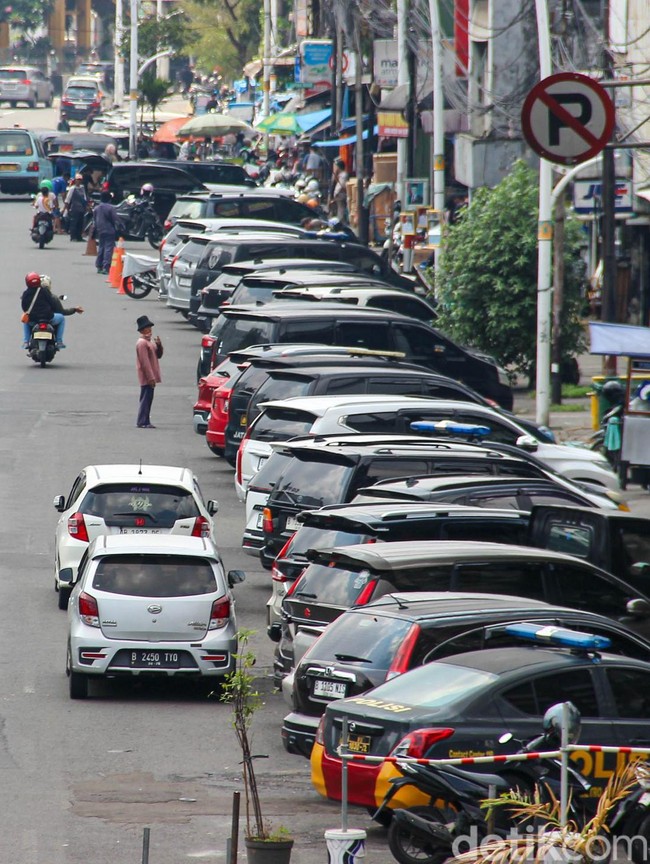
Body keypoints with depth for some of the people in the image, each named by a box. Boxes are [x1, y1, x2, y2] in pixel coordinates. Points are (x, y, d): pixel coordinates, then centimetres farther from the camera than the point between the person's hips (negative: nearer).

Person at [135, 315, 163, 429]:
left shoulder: (149, 342, 16)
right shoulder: (142, 343, -15)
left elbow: (158, 355, 20)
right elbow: (145, 362, -19)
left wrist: (159, 345, 0)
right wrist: (150, 377, -21)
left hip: (150, 377, 10)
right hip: (146, 377, -10)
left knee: (148, 399, 12)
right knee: (145, 399, -9)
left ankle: (146, 422, 17)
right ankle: (142, 422, -8)